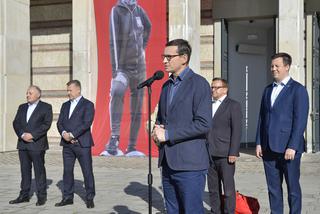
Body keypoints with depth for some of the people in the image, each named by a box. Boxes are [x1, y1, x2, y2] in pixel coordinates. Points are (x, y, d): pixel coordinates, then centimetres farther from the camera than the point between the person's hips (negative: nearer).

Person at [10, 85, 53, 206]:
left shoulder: (46, 107, 1)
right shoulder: (22, 107, 17)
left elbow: (46, 124, -9)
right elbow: (16, 123, 9)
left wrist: (32, 135, -16)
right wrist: (22, 135, -9)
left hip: (37, 144, -5)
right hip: (23, 144, 5)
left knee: (39, 170, -2)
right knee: (25, 170, 7)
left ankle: (41, 196, 4)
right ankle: (24, 195, 13)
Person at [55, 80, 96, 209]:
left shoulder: (88, 105, -2)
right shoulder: (65, 105, 17)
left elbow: (86, 123, -13)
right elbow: (59, 122, 10)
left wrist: (72, 135, -17)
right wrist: (64, 133, -10)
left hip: (82, 144, -5)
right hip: (67, 144, 6)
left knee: (87, 172, -2)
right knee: (67, 171, 7)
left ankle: (90, 198, 7)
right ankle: (68, 197, 15)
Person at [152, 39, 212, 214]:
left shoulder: (199, 83, -8)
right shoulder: (167, 85, 16)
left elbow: (203, 124, -17)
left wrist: (168, 134, -16)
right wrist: (157, 131, 2)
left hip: (189, 163, -7)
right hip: (168, 162, 7)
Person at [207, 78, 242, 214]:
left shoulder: (233, 105, 0)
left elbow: (236, 131, -7)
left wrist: (233, 153, -13)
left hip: (225, 155, -5)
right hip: (209, 155, 5)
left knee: (228, 188, -2)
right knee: (213, 188, 9)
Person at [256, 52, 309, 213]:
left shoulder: (298, 90, -4)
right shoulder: (268, 90, 15)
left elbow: (300, 120, -11)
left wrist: (292, 147, -16)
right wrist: (259, 143, 8)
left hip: (288, 148, -5)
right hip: (269, 148, 6)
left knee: (293, 187, 5)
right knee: (273, 187, 10)